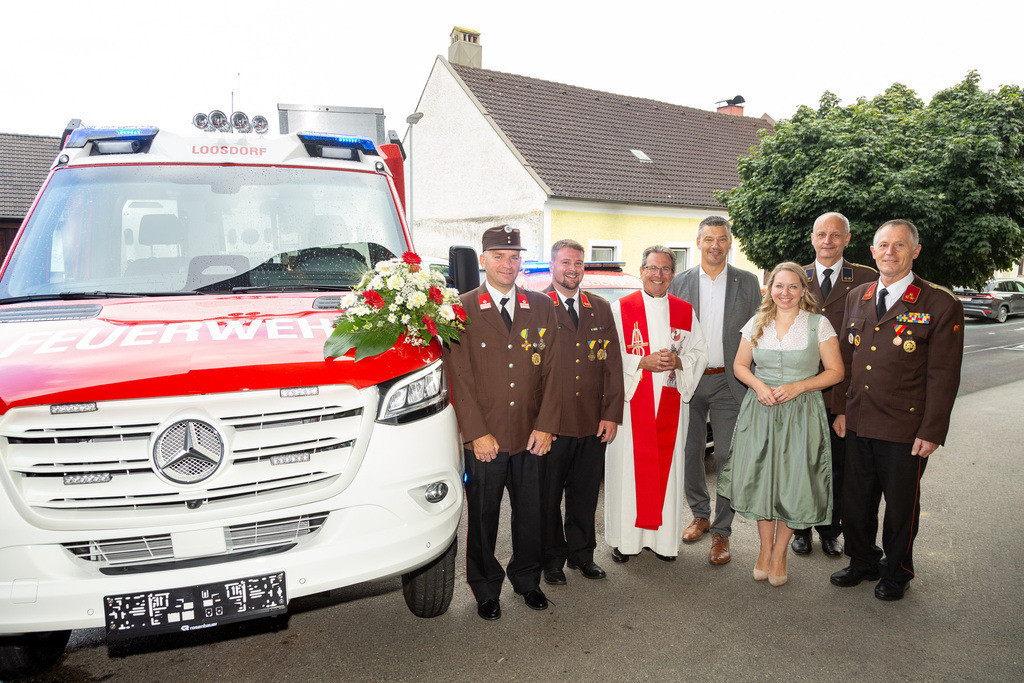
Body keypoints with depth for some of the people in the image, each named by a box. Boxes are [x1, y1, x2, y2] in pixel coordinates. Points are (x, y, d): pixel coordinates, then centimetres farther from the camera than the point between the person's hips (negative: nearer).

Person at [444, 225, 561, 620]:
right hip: (484, 439, -2)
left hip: (532, 436, 3)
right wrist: (478, 433, -11)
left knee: (531, 515, 14)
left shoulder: (541, 307, 7)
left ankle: (527, 580, 37)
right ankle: (486, 590, 31)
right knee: (483, 518, 10)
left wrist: (545, 426, -2)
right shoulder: (462, 310, -3)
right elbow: (460, 377, -7)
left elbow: (551, 371, 5)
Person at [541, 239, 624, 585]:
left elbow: (613, 364, 9)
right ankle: (552, 557, 27)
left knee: (585, 494, 15)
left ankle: (581, 553, 33)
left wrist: (612, 414, 2)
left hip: (593, 423, 4)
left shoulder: (601, 308, 10)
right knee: (548, 496, 9)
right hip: (550, 424, -3)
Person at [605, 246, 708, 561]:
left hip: (670, 402, 3)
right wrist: (643, 362, -16)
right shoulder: (620, 308, 0)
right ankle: (625, 538, 12)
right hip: (631, 401, -2)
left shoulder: (685, 311, 10)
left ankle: (664, 538, 19)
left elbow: (700, 352, 11)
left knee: (667, 465, 6)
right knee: (628, 466, -1)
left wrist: (677, 362, -9)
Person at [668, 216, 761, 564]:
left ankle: (721, 532, 14)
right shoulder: (679, 283, 4)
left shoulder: (748, 282, 4)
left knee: (727, 458, 1)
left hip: (729, 382, -1)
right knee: (689, 454, 10)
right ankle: (700, 515, 32)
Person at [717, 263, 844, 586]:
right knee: (761, 478, 4)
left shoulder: (819, 324, -2)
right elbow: (739, 365, 12)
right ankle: (765, 549, 24)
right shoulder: (757, 323, 6)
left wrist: (797, 387, -15)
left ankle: (780, 552, 21)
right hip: (760, 410, 2)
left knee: (793, 483, 1)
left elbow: (835, 371, -2)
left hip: (801, 412, -2)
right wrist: (758, 385, -8)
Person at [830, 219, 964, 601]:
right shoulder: (857, 298, 8)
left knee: (901, 505, 12)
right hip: (858, 424, 5)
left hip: (905, 429, -4)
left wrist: (932, 432, -12)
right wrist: (842, 409, 9)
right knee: (856, 500, 15)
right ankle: (863, 563, 37)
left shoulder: (941, 305, -8)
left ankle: (896, 573, 33)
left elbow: (943, 376, -9)